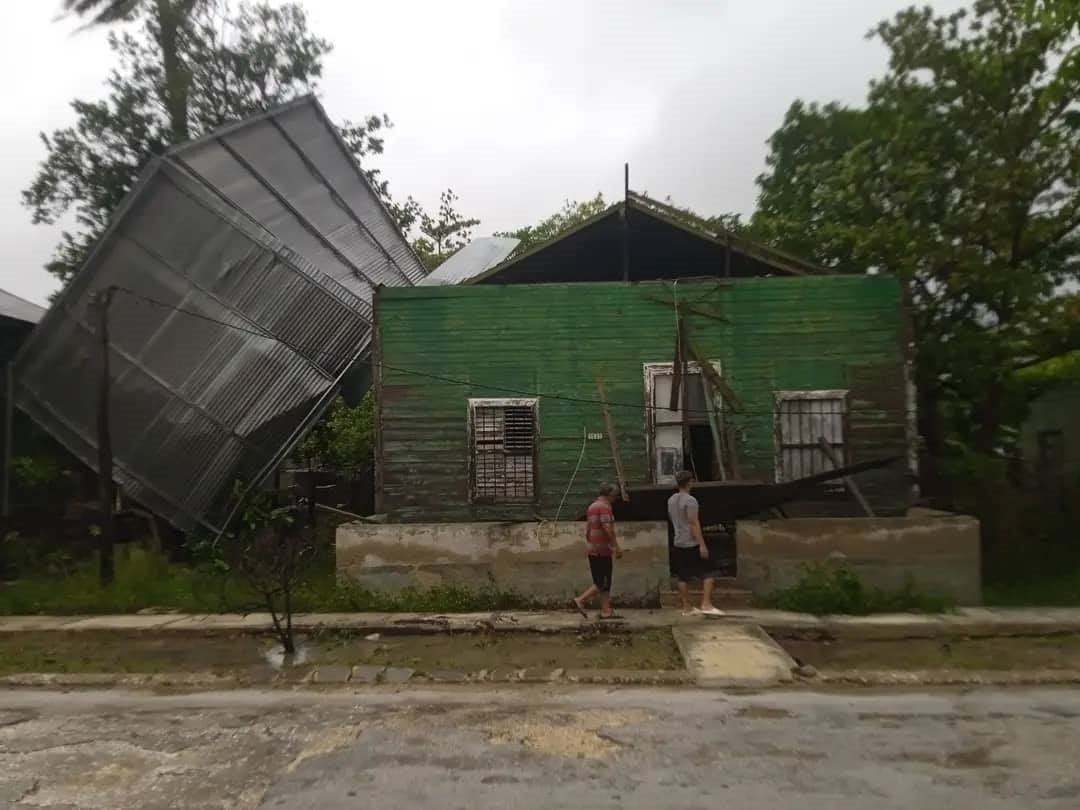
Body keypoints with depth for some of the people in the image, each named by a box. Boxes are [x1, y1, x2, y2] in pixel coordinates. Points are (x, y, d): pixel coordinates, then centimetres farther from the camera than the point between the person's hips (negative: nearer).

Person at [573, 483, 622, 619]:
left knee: (600, 582, 10)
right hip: (602, 550, -10)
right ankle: (581, 600, -8)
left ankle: (606, 611, 11)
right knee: (603, 583, -4)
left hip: (593, 550, 10)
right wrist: (617, 547, -17)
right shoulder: (604, 507, -13)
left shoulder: (592, 506, 17)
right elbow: (608, 529, -21)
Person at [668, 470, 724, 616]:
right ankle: (706, 604, -7)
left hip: (678, 543, 8)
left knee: (683, 576, 9)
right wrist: (702, 544, -20)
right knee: (709, 572, 0)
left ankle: (686, 607, 14)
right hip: (692, 544, -8)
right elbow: (694, 523, -20)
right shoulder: (690, 500, -15)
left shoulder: (671, 500, 10)